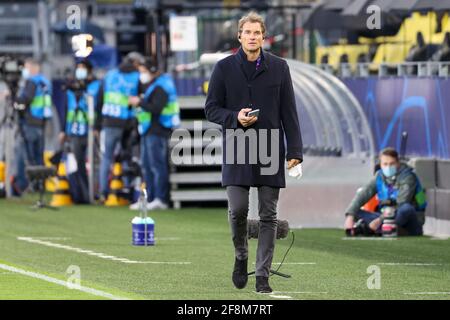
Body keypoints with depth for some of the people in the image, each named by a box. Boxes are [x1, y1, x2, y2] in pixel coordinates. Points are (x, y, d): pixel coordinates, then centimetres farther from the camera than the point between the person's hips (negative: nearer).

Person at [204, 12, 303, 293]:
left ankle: (263, 276, 6)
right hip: (237, 152, -1)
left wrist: (295, 150, -4)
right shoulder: (224, 68, 2)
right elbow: (211, 108, 5)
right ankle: (241, 257, 20)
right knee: (237, 210, -8)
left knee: (268, 215, 1)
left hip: (270, 152, 1)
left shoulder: (278, 67, 4)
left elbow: (289, 111, 3)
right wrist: (234, 117, -15)